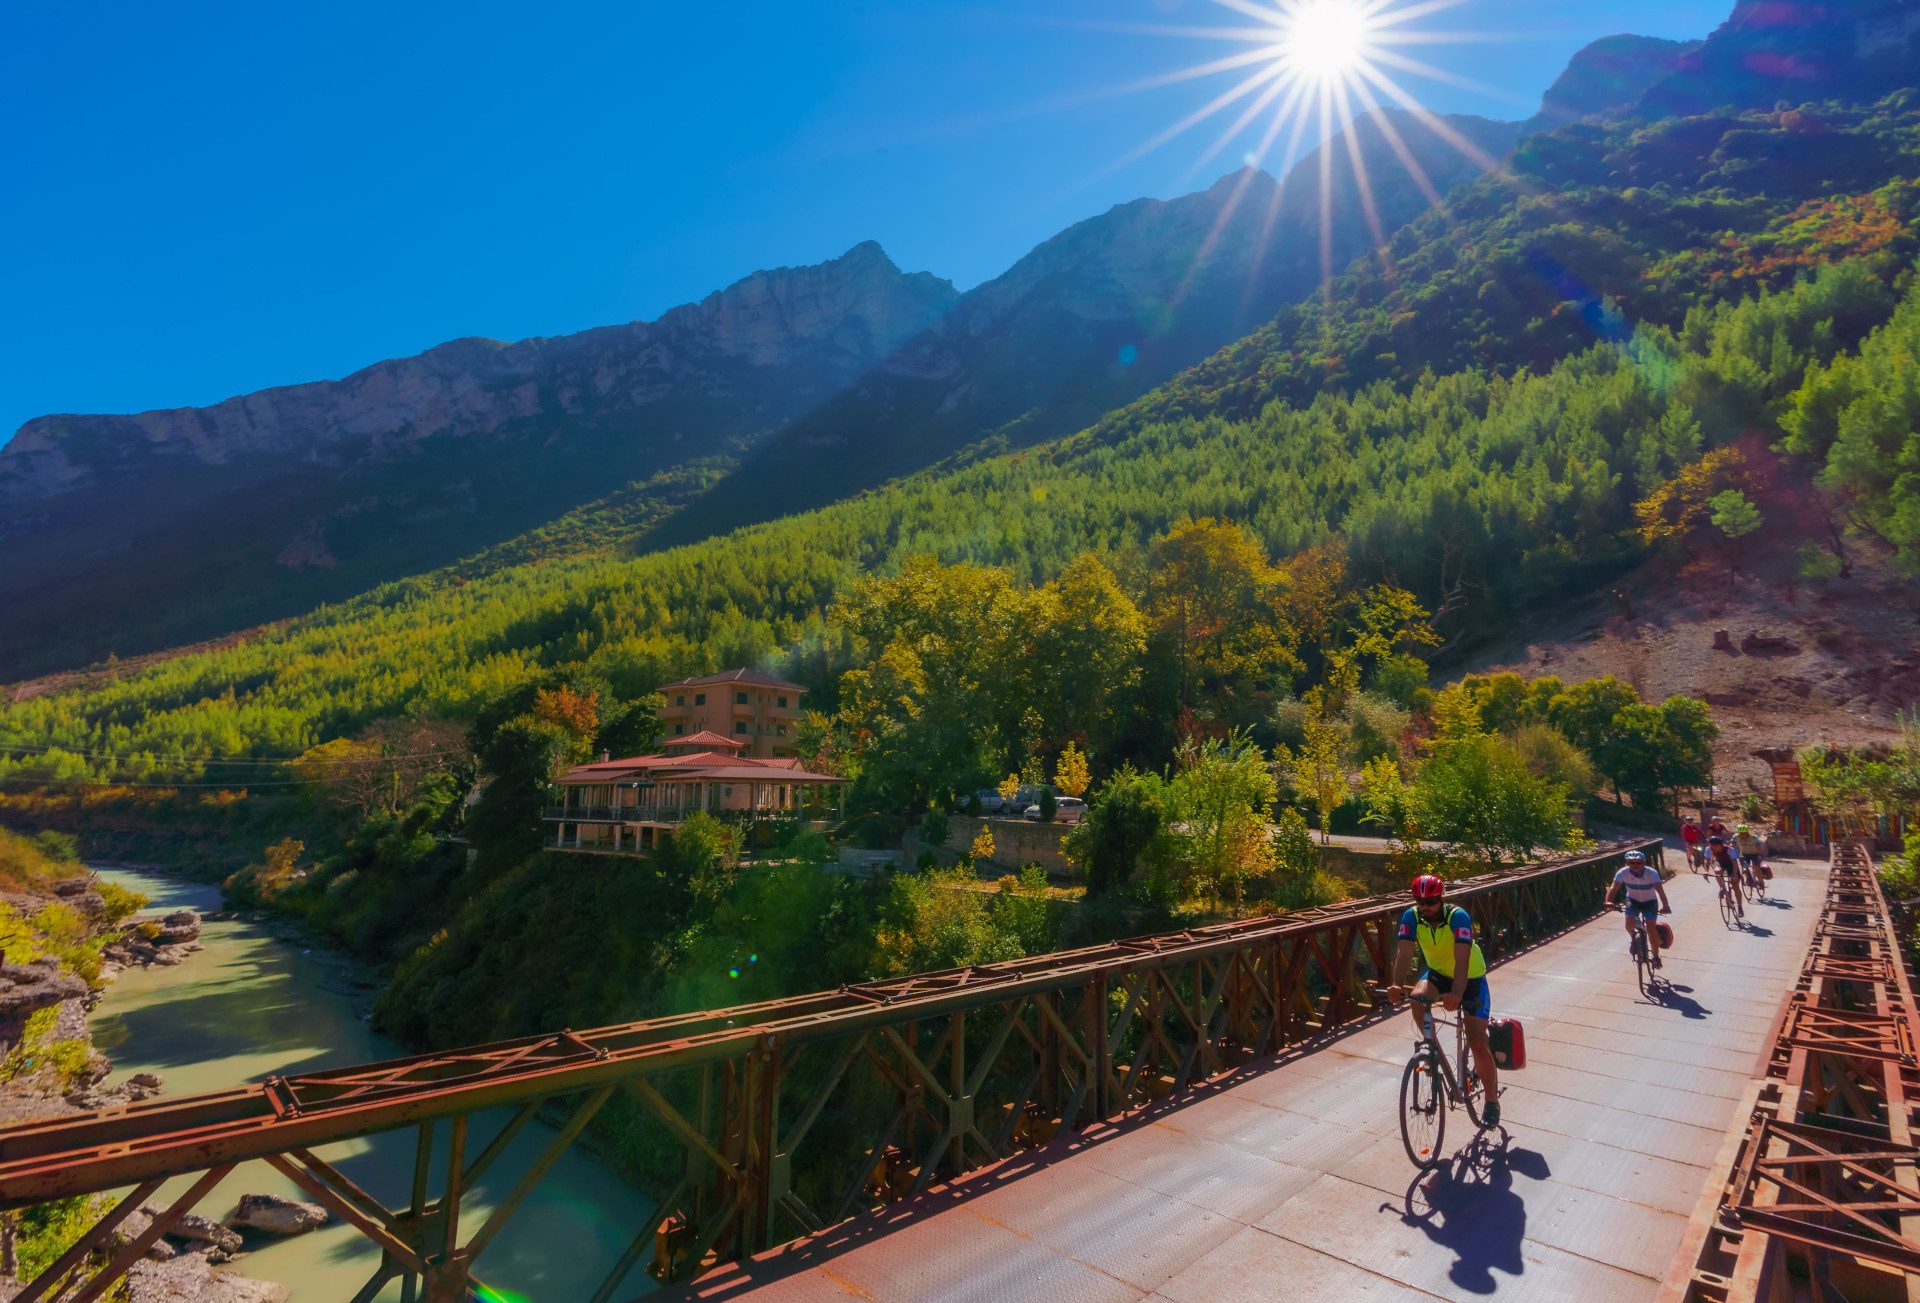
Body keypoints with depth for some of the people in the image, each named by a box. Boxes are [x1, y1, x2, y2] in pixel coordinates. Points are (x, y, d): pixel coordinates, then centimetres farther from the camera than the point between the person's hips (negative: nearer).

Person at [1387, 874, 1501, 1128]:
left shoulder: (1458, 917, -31)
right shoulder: (1411, 917, -21)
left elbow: (1462, 960, -41)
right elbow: (1403, 952, -30)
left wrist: (1456, 995, -55)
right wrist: (1395, 985, -47)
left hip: (1471, 978, -3)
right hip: (1438, 973, 3)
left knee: (1478, 1044, -5)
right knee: (1417, 999, -29)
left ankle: (1492, 1102, 16)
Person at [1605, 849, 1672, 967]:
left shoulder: (1651, 872, -27)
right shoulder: (1623, 873, -24)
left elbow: (1660, 889, -40)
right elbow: (1613, 888, -33)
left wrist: (1665, 906, -56)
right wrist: (1609, 901, -51)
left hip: (1649, 901, -1)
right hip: (1633, 900, 1)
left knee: (1650, 927, -14)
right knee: (1629, 921, -21)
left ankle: (1655, 956, 5)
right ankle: (1632, 936, 14)